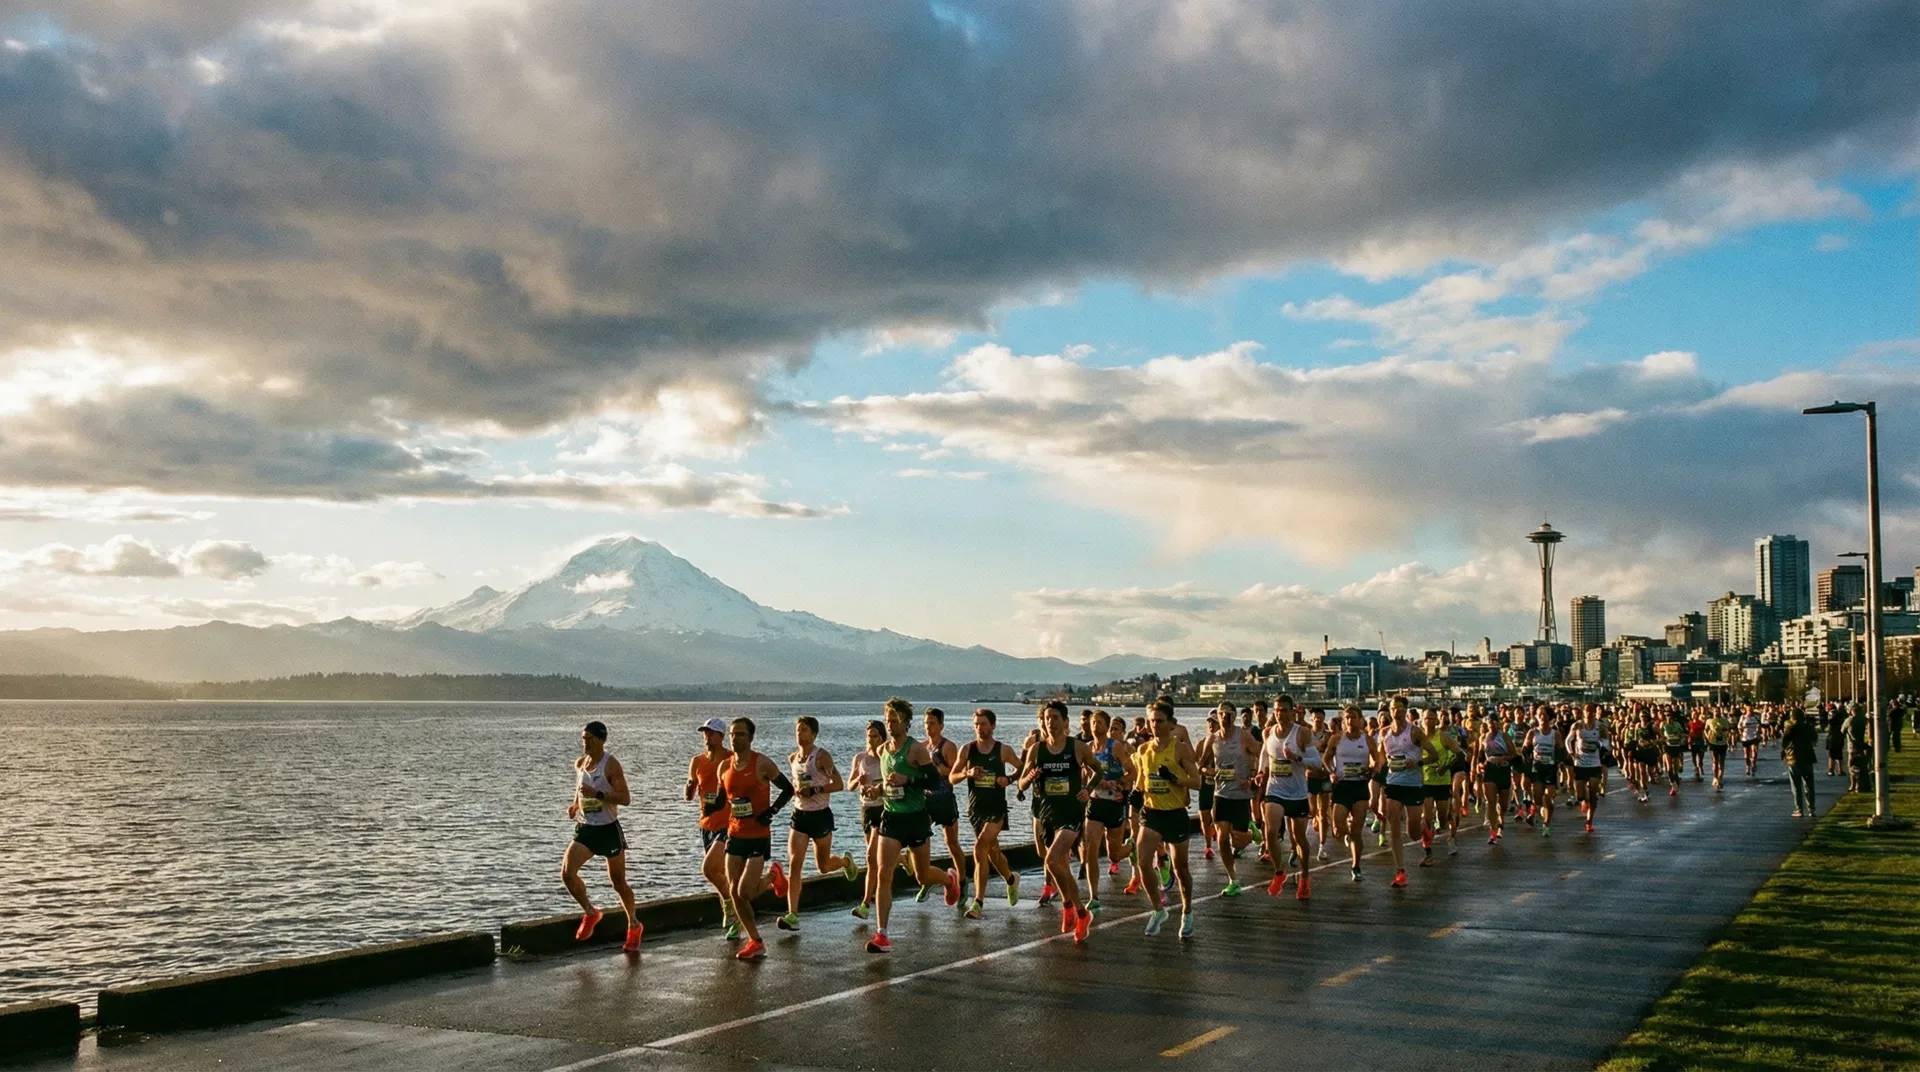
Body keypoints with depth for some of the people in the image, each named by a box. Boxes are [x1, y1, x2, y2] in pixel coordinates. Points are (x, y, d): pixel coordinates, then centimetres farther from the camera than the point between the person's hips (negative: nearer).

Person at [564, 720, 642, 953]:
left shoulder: (611, 765, -14)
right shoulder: (580, 763, 5)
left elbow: (625, 798, -19)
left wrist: (597, 794, -29)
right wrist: (575, 805, 4)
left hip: (608, 829, -5)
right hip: (585, 829, 5)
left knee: (618, 883, 6)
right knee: (567, 873, -15)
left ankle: (634, 925, 27)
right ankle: (590, 913, 7)